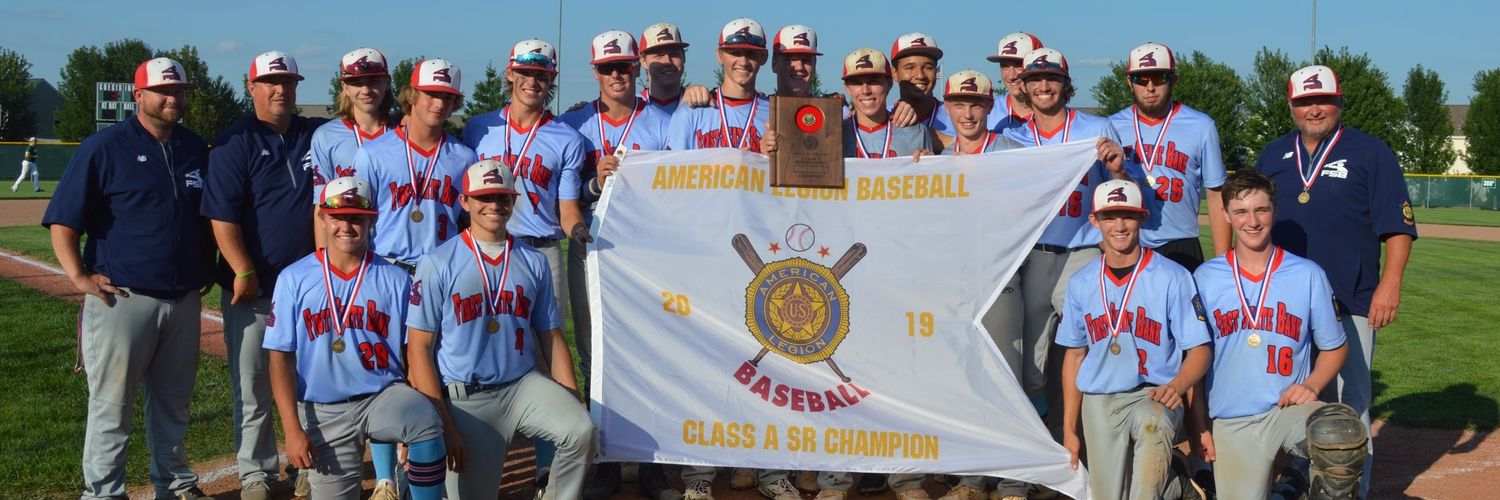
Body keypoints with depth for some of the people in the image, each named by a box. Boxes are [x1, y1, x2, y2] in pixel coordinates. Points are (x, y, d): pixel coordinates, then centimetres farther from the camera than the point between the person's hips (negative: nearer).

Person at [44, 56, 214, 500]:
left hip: (184, 300, 5)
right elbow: (63, 220, -7)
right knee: (111, 405, 1)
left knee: (174, 402, 15)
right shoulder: (104, 147, -5)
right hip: (123, 298, -5)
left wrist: (207, 268, 12)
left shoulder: (197, 149, 11)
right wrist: (79, 276, -15)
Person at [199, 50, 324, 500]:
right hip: (253, 287, -3)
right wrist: (244, 272, -18)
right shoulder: (234, 143, -4)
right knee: (252, 387, 4)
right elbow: (222, 215, -10)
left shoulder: (319, 135, 8)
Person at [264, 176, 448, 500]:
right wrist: (293, 429, -8)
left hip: (385, 396, -1)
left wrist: (419, 410, -11)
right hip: (324, 413, 1)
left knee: (427, 423, -32)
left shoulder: (395, 279, 2)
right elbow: (281, 358, 0)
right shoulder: (294, 279, 2)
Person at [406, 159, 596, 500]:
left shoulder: (534, 262, 9)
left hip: (524, 386, 2)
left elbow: (552, 338, 12)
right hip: (466, 400, -2)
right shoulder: (438, 264, -3)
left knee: (580, 431, -24)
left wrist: (572, 404, -1)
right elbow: (419, 348, -5)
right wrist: (444, 425, -12)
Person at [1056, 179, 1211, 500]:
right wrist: (1069, 429, 11)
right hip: (1099, 403, 4)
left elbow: (1199, 350, -4)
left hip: (1154, 396, -4)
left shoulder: (1173, 277, -4)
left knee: (1152, 424, -38)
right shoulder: (1081, 283, 7)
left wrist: (1177, 386, -27)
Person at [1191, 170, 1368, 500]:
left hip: (1291, 408, -1)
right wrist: (1199, 426, 2)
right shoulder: (1205, 278, 4)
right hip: (1230, 423, 1)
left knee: (1343, 435, -32)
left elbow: (1334, 346, 10)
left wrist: (1312, 385, -10)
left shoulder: (1308, 275, 3)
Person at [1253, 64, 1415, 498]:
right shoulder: (1274, 156, 12)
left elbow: (1398, 225, -4)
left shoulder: (1370, 153, 0)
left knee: (1348, 400, 1)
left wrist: (1390, 283, -14)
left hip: (1351, 303, -4)